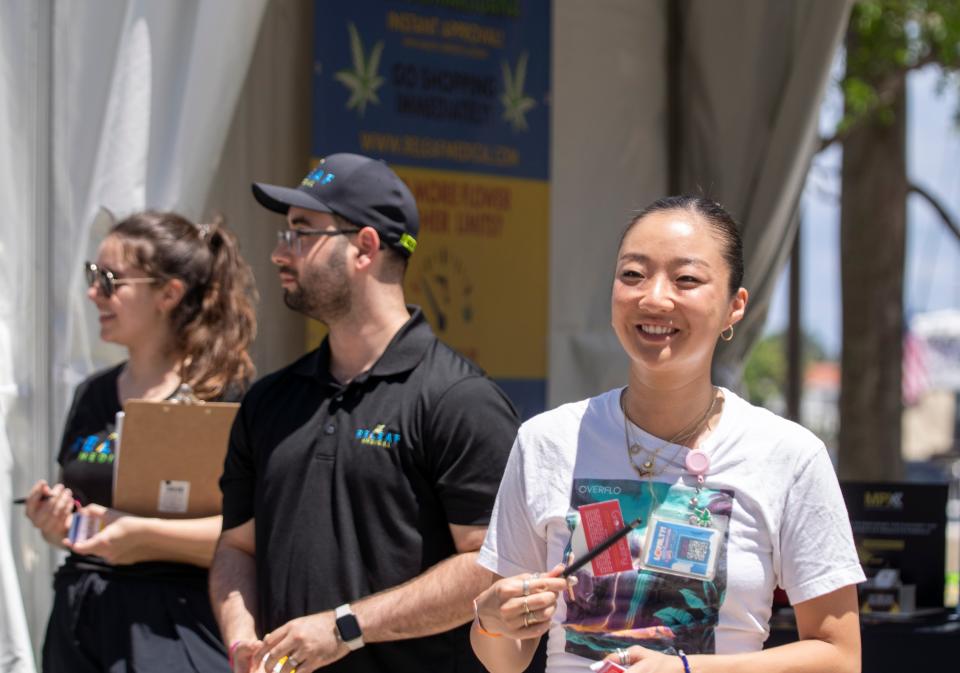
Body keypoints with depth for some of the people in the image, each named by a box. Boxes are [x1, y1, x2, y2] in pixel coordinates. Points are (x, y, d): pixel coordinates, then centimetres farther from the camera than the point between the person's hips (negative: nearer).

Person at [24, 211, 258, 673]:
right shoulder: (92, 396, 13)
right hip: (79, 622, 6)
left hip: (171, 629, -6)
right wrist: (53, 526, 1)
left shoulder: (225, 395, -9)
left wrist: (146, 536, -21)